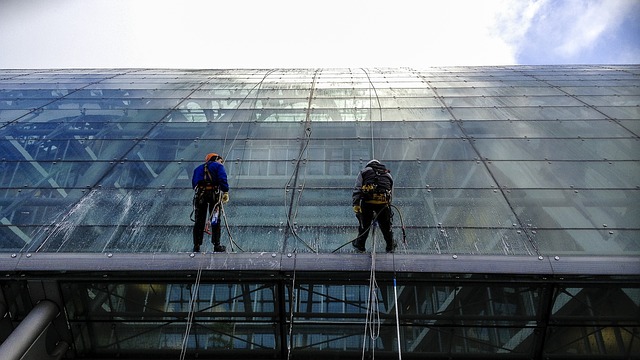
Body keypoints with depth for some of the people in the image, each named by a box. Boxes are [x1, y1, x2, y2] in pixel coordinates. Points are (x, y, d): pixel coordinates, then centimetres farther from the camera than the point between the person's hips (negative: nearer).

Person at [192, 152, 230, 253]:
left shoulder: (198, 168, 27)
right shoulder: (218, 166, 10)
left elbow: (194, 183, 17)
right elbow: (222, 179, -7)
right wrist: (225, 192, -7)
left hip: (200, 194, 4)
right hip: (214, 193, -4)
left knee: (199, 221, 7)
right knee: (215, 221, 2)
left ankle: (196, 246, 5)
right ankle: (217, 246, 2)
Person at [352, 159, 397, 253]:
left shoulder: (364, 172, 20)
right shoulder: (388, 175, 28)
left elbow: (357, 189, 5)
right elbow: (390, 195, 27)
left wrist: (356, 204, 0)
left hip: (367, 201, -2)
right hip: (383, 202, 2)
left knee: (364, 224, 15)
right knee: (386, 225, 17)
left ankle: (360, 245, 29)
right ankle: (390, 247, 31)